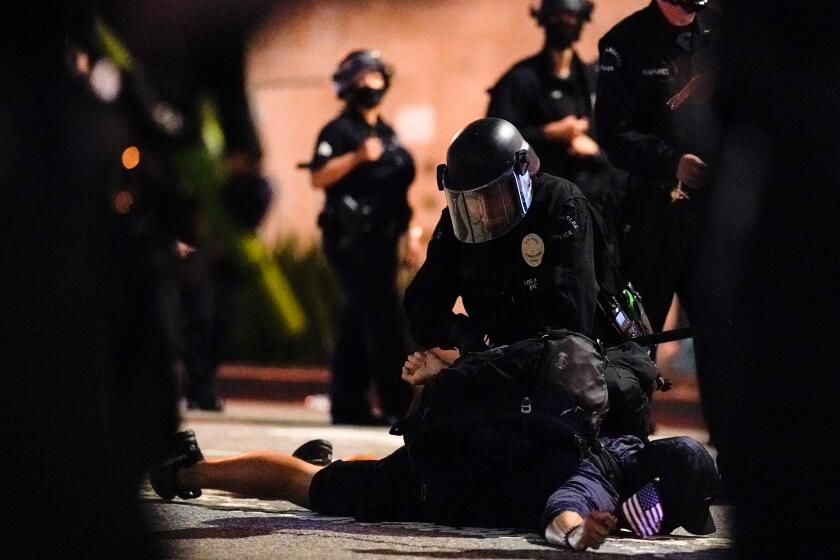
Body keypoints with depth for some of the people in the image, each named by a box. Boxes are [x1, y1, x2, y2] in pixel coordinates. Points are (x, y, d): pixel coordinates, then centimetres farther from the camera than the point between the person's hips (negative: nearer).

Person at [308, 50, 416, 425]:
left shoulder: (387, 134, 20)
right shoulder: (339, 131, -5)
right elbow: (319, 178, -18)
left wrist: (408, 231, 21)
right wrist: (358, 156, -28)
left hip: (380, 239, 8)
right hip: (351, 239, -8)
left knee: (358, 323, 9)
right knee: (383, 322, -13)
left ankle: (347, 404, 12)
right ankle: (397, 405, -14)